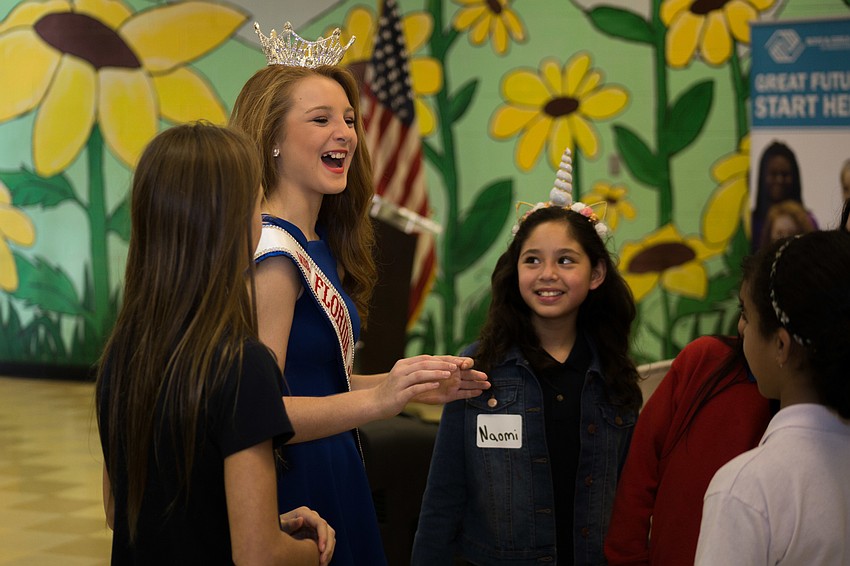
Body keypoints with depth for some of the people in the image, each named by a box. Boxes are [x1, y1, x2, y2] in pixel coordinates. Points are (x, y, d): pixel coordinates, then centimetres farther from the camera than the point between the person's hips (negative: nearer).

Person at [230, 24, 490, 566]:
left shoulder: (316, 245, 9)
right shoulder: (274, 251, -18)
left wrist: (415, 384, 9)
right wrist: (378, 399, -32)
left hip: (331, 479, 9)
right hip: (295, 489, -9)